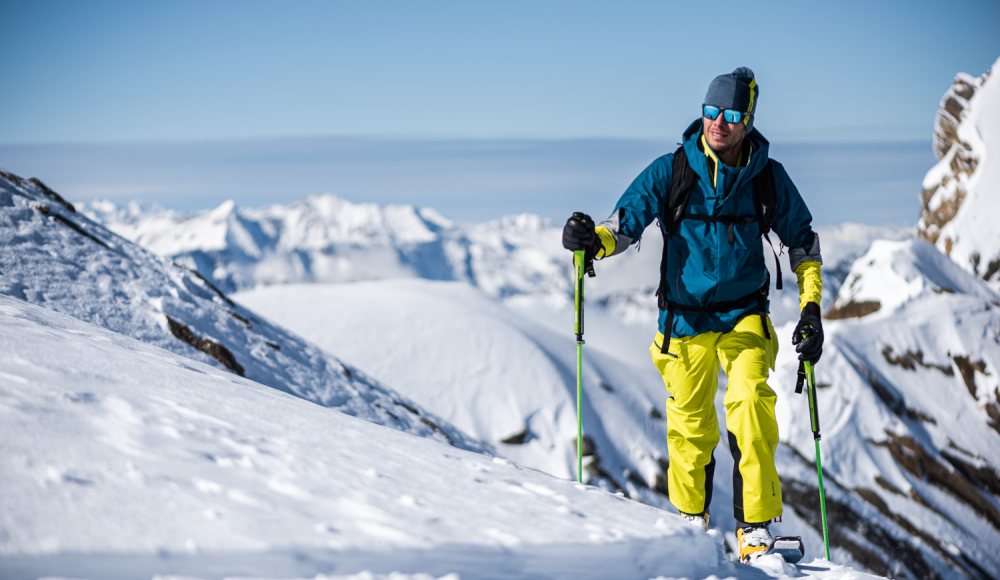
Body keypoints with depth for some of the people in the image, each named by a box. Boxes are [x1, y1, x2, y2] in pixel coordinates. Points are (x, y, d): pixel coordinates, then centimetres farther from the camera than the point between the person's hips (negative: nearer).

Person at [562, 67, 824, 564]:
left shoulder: (768, 178, -3)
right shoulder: (670, 171, -7)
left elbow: (803, 243, 10)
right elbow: (625, 222, -8)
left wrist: (811, 309, 3)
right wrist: (593, 239, -31)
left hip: (745, 314, 0)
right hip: (685, 316, 0)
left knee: (750, 402, -21)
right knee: (690, 426, 3)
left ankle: (756, 527, -14)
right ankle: (691, 518, 27)